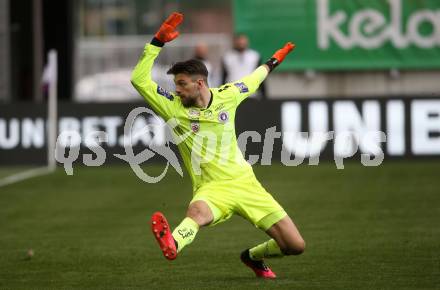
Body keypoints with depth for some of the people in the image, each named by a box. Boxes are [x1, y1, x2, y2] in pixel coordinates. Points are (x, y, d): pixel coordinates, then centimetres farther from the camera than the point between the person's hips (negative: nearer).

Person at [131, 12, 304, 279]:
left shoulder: (226, 96, 4)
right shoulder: (173, 107, -3)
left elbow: (251, 82, 27)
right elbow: (139, 80, -11)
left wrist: (273, 62, 41)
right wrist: (158, 42, -16)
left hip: (244, 182, 4)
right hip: (211, 188, -4)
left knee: (296, 245, -1)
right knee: (197, 211, -43)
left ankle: (254, 257, 29)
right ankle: (173, 245, -76)